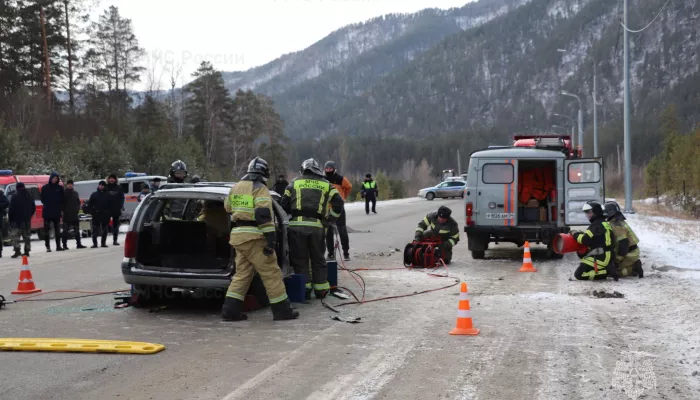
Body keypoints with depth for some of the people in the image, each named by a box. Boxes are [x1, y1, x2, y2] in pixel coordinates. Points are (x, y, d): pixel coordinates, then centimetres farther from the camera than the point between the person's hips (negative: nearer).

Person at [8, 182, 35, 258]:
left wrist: (9, 219, -4)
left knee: (15, 236, -7)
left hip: (17, 221, -6)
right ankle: (27, 251, 13)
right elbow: (33, 208, 14)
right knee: (27, 236, 12)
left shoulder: (15, 197, -11)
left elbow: (11, 209, -13)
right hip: (27, 221, 6)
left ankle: (17, 250, -19)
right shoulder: (30, 196, 9)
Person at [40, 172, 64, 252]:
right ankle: (48, 247, 3)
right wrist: (47, 205, -3)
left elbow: (62, 199, 7)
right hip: (47, 212, -1)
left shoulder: (60, 188, 5)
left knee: (57, 230, 6)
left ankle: (58, 246, 11)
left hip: (57, 212, 1)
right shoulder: (45, 188, 2)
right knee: (47, 230, -1)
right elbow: (42, 199, 5)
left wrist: (59, 206, -3)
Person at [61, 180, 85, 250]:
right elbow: (61, 203, -2)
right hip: (66, 214, -4)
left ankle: (78, 244, 11)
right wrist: (62, 210, -11)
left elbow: (78, 202, 17)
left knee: (77, 230, 7)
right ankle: (64, 245, 0)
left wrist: (78, 209, 2)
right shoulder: (64, 193, 0)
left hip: (75, 214, 4)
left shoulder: (75, 193, 14)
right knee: (66, 230, -2)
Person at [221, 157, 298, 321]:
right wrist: (271, 239, -21)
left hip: (237, 234, 8)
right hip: (253, 237, -8)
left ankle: (230, 310, 6)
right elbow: (264, 215, -19)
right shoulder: (260, 189, -9)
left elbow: (228, 208, 27)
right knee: (271, 273, -1)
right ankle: (282, 310, 2)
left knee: (242, 273, 12)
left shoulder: (236, 188, 15)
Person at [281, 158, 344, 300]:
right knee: (318, 259, 13)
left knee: (300, 259, 7)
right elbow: (338, 203, 4)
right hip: (316, 226, 1)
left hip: (297, 225, -1)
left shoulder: (294, 183, 14)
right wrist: (329, 220, 12)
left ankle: (304, 289, 7)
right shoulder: (326, 185, 14)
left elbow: (284, 204, 9)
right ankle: (321, 290, 16)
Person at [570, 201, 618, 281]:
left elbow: (585, 239, -19)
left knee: (579, 274, -12)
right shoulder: (604, 223, 19)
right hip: (606, 256, 10)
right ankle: (608, 269, 6)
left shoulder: (597, 225, -13)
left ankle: (607, 271, -16)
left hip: (600, 258, -10)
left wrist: (576, 234, -1)